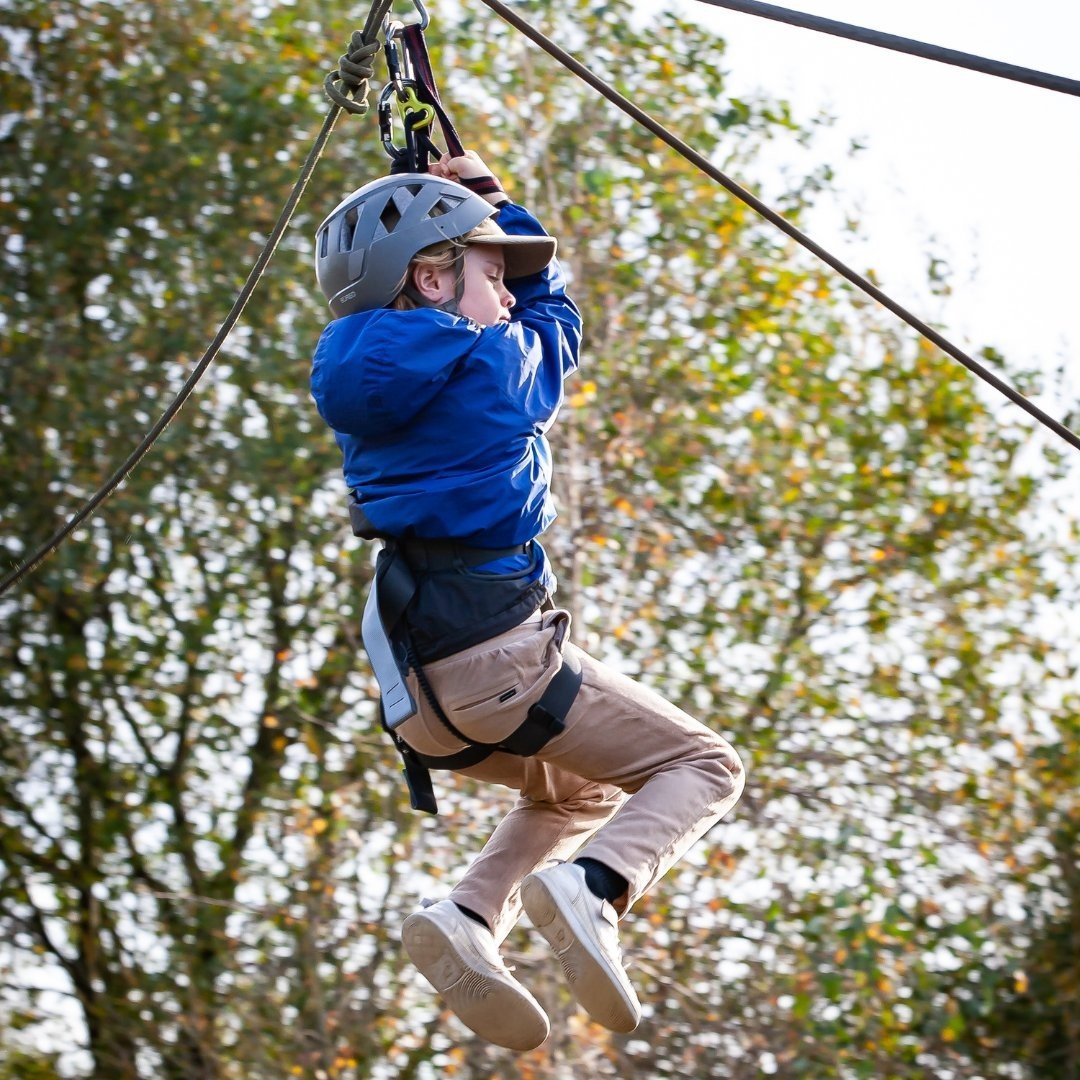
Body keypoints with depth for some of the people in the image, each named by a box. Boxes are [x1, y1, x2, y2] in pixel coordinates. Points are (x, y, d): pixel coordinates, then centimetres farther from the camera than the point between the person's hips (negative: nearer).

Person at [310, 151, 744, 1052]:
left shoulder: (359, 374, 11)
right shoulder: (495, 362, -7)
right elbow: (555, 311, 18)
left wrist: (454, 204, 35)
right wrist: (486, 196, 27)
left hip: (419, 690, 8)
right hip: (496, 651, -8)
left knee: (579, 790, 30)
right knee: (702, 766, 6)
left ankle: (468, 918, 2)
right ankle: (593, 882, -24)